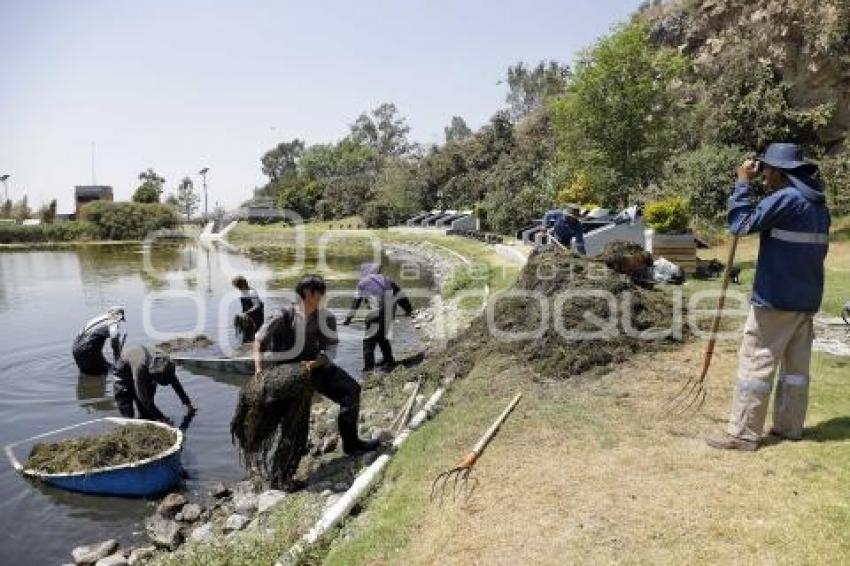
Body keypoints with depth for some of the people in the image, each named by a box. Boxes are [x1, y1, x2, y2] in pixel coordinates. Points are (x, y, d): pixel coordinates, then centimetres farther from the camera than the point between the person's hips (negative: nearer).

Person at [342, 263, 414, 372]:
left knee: (369, 339, 3)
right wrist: (408, 308, 21)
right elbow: (400, 294, 17)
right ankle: (388, 359, 28)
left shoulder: (363, 283, 9)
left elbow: (356, 302, 9)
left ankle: (368, 365, -2)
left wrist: (349, 317, 15)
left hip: (378, 313, -5)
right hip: (390, 312, 5)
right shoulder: (385, 279, 20)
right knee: (382, 336, 23)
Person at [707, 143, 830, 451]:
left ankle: (742, 434, 0)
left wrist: (743, 184, -10)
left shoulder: (785, 198, -16)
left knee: (755, 364, -4)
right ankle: (790, 426, 22)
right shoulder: (819, 204, 12)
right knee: (796, 366, 13)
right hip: (807, 299, 9)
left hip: (776, 299, -9)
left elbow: (741, 224, -17)